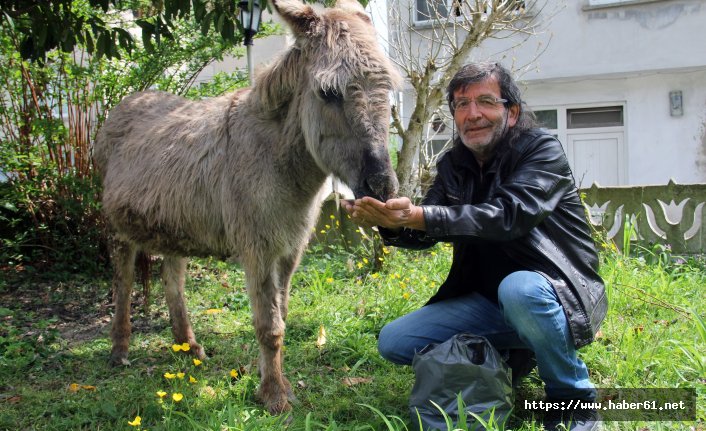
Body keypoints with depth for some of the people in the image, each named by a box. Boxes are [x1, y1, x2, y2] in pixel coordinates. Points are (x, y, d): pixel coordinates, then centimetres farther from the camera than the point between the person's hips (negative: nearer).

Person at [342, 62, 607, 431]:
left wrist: (418, 215, -42)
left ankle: (574, 398, -12)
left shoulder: (542, 150, -13)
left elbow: (509, 215, -31)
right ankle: (510, 362, 12)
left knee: (519, 289, -40)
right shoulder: (453, 166, 5)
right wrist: (388, 222, -28)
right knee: (394, 342, -5)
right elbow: (425, 233, -4)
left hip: (558, 296, -6)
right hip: (489, 302, 6)